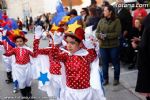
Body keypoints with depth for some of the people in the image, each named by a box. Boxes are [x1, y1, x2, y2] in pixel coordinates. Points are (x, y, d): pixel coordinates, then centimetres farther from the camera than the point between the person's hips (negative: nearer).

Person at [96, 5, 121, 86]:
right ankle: (105, 79, 26)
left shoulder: (116, 21, -6)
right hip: (103, 46, 4)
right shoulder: (101, 21, 6)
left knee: (115, 63, 10)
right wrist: (100, 35, -17)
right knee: (104, 63, 12)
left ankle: (116, 79, 26)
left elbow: (117, 33, -13)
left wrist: (106, 35, -19)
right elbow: (97, 32, 5)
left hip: (114, 46, -3)